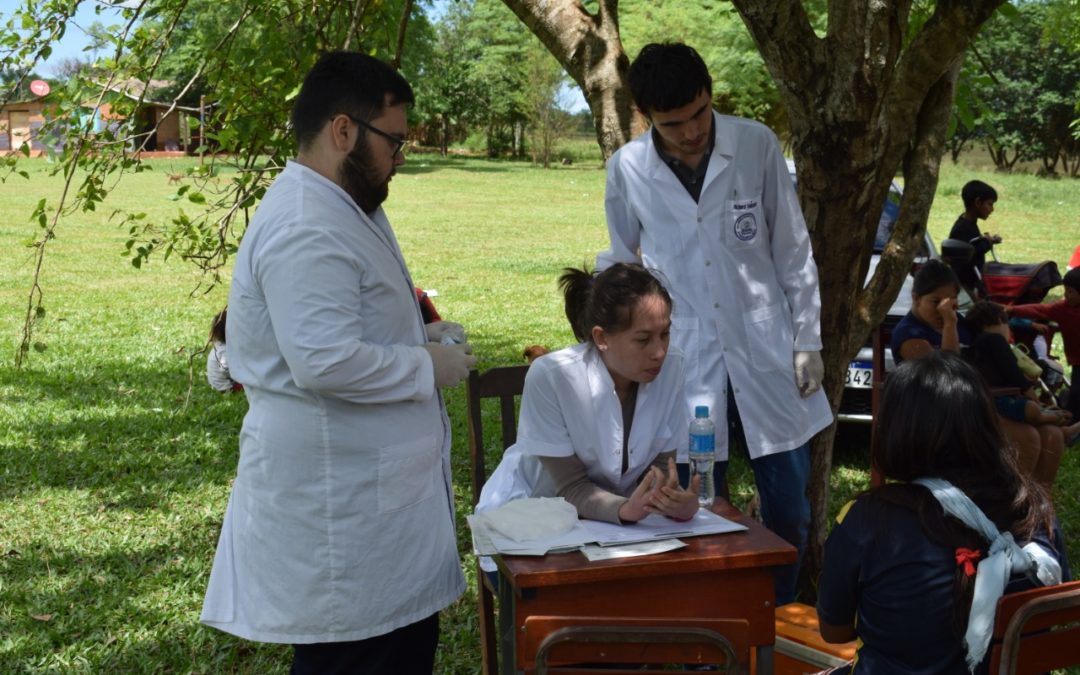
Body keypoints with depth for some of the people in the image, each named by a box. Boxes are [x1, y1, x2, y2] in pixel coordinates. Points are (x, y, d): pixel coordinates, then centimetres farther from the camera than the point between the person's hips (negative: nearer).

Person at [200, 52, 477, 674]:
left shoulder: (344, 210, 13)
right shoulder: (307, 230, -21)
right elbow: (324, 362, -29)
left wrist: (417, 336, 10)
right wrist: (426, 367, -15)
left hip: (373, 490, 10)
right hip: (340, 504, -10)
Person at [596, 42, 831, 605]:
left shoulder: (756, 145, -7)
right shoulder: (627, 169, -5)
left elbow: (793, 251, 2)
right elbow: (620, 267, 9)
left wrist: (808, 340, 2)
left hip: (766, 355, 1)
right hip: (683, 363, 0)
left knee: (788, 511, 9)